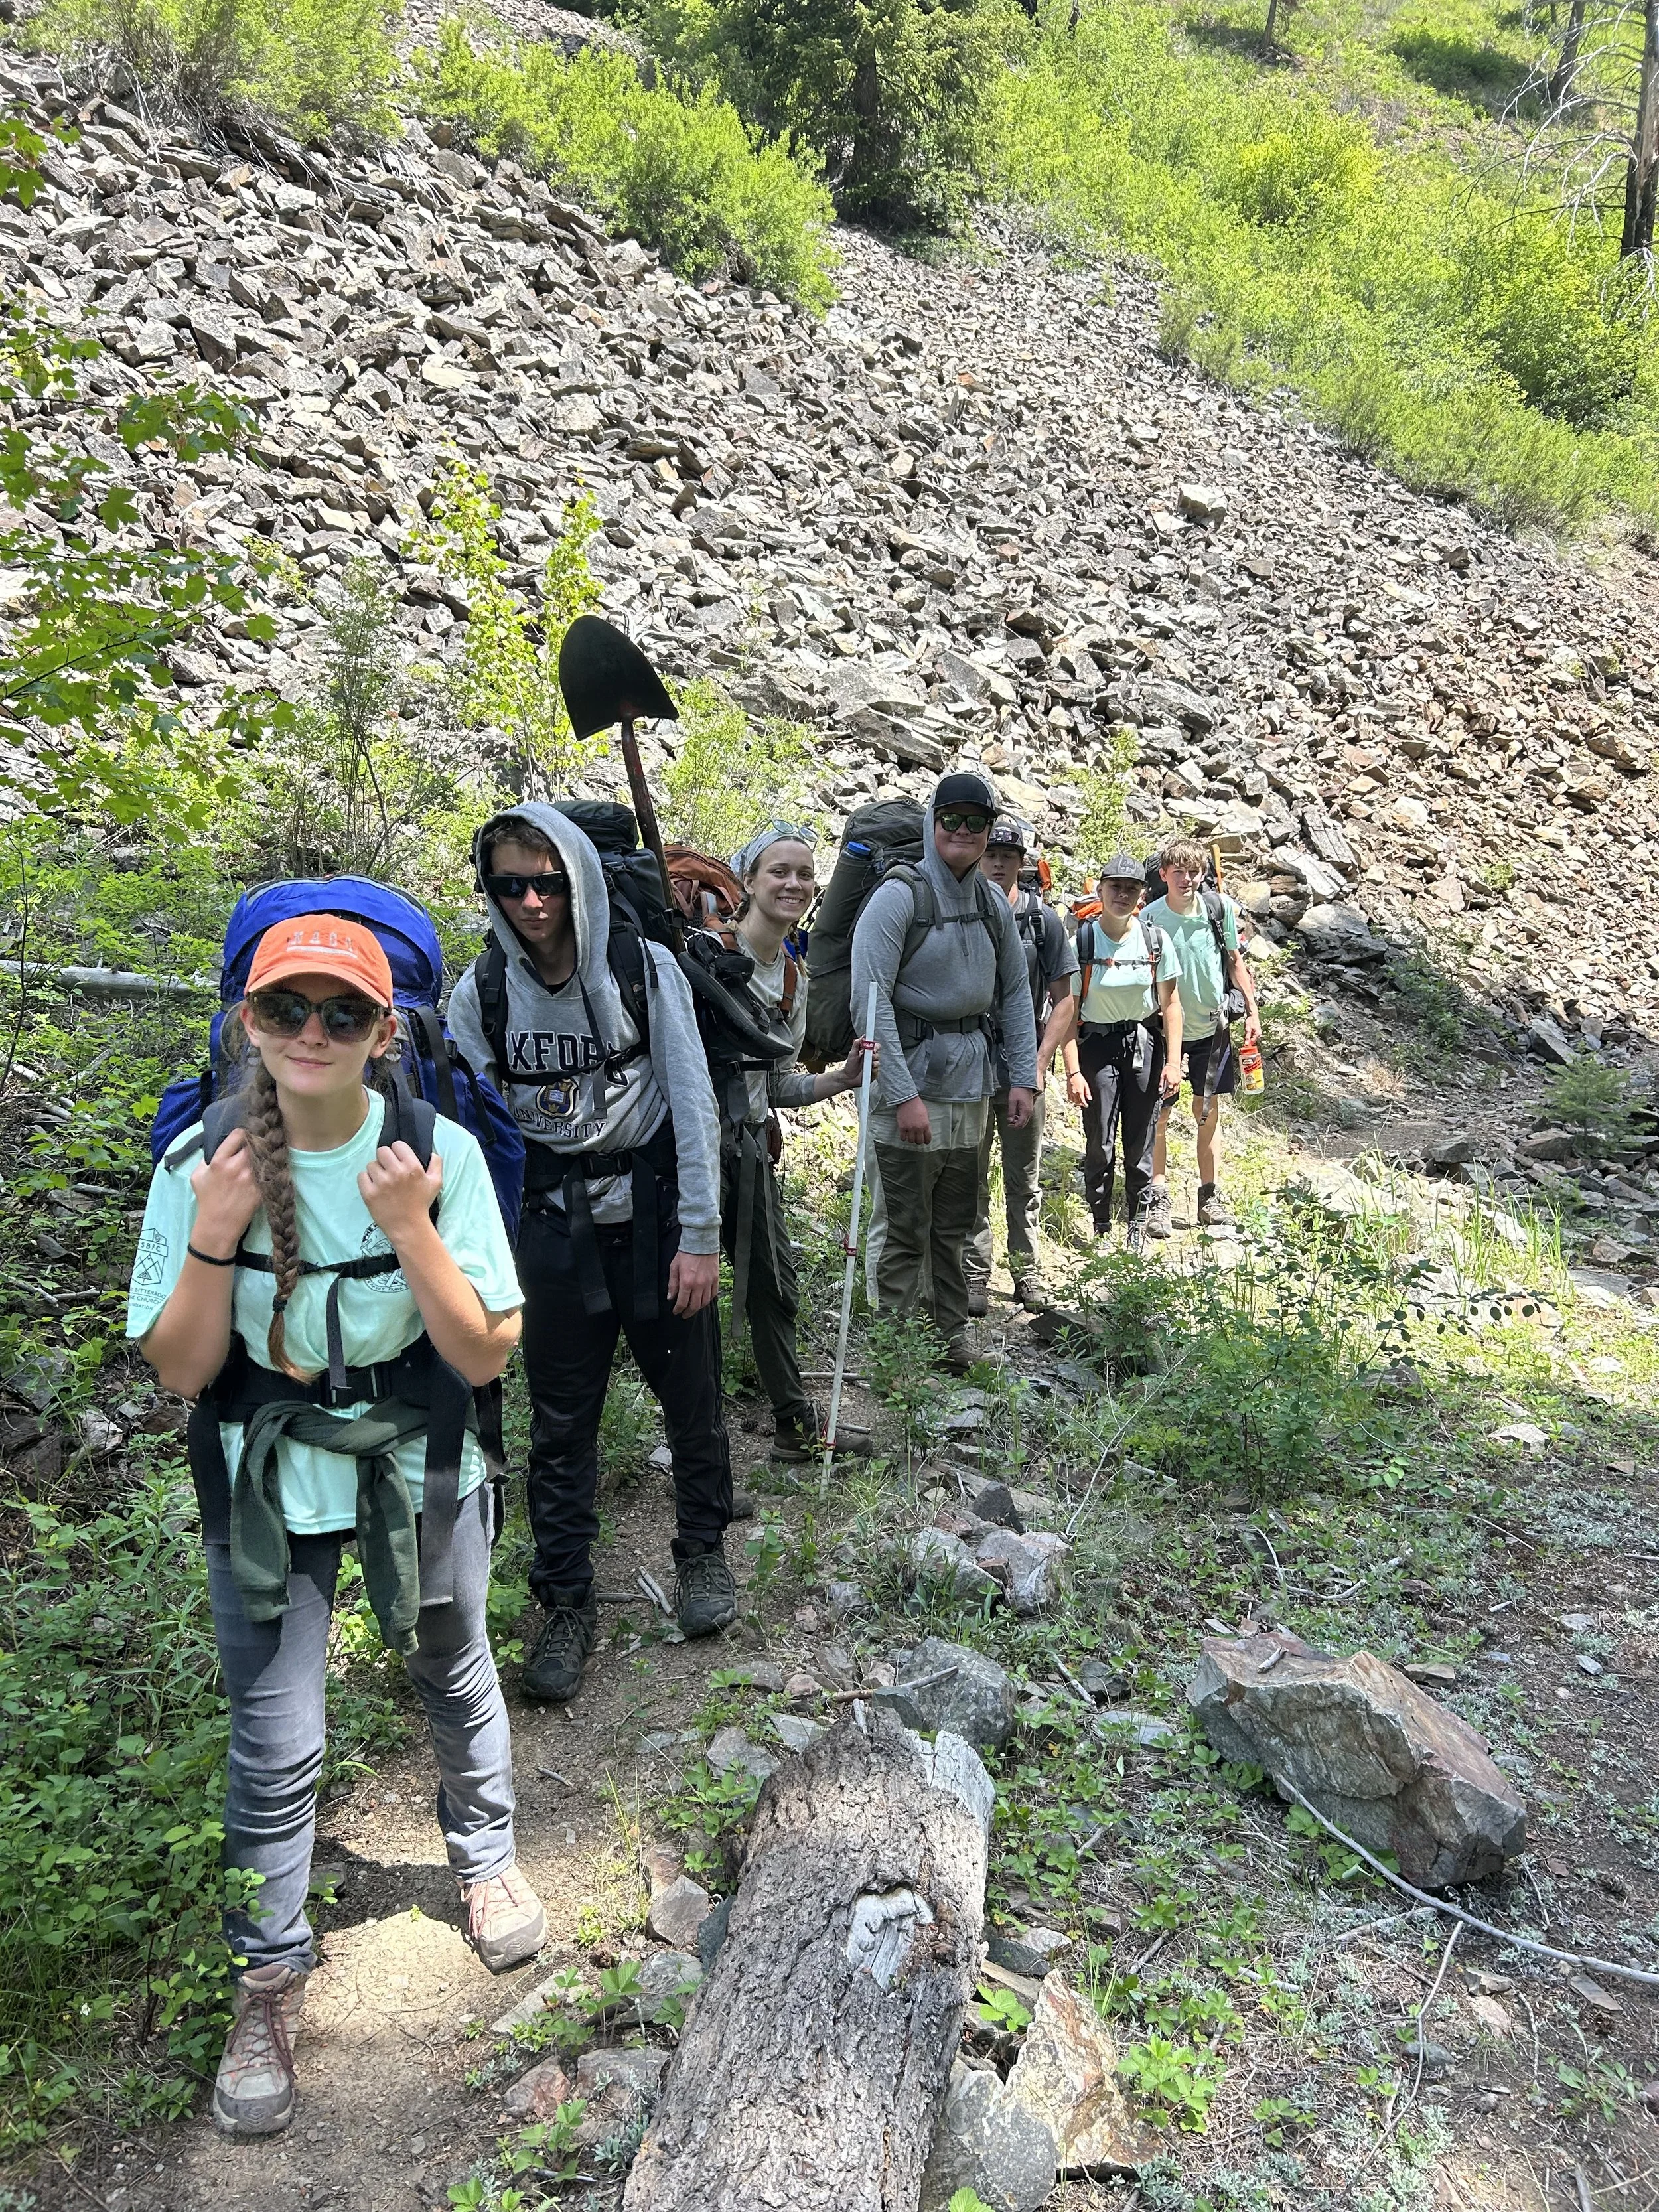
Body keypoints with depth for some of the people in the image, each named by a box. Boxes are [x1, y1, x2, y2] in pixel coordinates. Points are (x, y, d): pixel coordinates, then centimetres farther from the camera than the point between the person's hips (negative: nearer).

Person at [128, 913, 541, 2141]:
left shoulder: (441, 1152, -18)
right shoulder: (202, 1161, -15)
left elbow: (489, 1353, -17)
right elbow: (180, 1372, -10)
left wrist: (413, 1233, -30)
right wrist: (212, 1243, -26)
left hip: (421, 1470, 0)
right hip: (269, 1485, 0)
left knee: (456, 1678, 21)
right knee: (275, 1748, 5)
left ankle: (487, 1859, 50)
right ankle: (270, 1981, 30)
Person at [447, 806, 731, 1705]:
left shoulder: (646, 970, -9)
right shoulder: (479, 995, -4)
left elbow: (694, 1104, -8)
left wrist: (700, 1236, -10)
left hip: (655, 1210, -1)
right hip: (556, 1226, 1)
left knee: (691, 1398, 11)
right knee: (559, 1422, 7)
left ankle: (701, 1550, 35)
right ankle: (566, 1604, 22)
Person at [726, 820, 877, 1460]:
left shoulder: (795, 977, 10)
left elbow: (777, 1085, 13)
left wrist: (843, 1078, 0)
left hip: (750, 1142, 8)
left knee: (775, 1285, 16)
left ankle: (798, 1425, 31)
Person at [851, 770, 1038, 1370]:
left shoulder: (993, 903, 8)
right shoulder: (900, 896, -11)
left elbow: (1016, 992, 14)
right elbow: (870, 999, -16)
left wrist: (1023, 1078, 6)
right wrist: (903, 1095, -19)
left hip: (971, 1085, 6)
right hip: (911, 1079, -6)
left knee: (954, 1227, 15)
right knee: (908, 1232, -1)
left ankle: (951, 1338, 27)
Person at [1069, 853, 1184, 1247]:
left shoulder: (1156, 940, -5)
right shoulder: (1081, 942, -10)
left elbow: (1170, 1004, 2)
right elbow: (1069, 1011, -8)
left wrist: (1173, 1062, -4)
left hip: (1144, 1043, 2)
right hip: (1097, 1044, -1)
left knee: (1140, 1141, 5)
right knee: (1099, 1143, 1)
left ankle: (1138, 1226, 19)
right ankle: (1101, 1228, 15)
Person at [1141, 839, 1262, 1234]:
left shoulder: (1220, 907, -7)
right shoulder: (1149, 918, -15)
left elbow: (1235, 960, 6)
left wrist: (1251, 1011, 4)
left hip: (1212, 1025, 2)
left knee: (1208, 1111, 10)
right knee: (1158, 1114, 0)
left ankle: (1210, 1196, 20)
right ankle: (1158, 1200, 7)